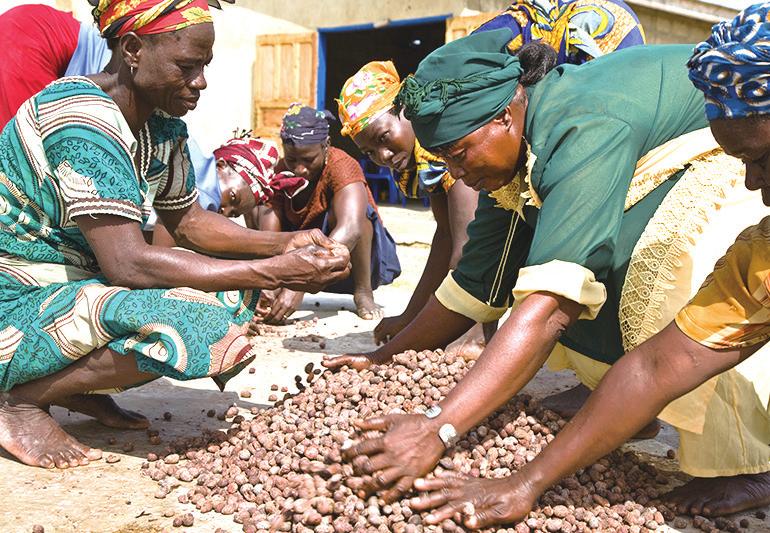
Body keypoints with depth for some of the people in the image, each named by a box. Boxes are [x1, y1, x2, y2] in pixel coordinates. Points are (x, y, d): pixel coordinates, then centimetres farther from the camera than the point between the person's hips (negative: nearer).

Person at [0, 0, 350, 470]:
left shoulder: (163, 129, 2)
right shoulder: (84, 120, -25)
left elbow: (188, 221, 11)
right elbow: (127, 263, -30)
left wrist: (283, 245, -5)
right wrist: (274, 273, -29)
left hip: (80, 285, 9)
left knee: (230, 283, 2)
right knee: (199, 321, -28)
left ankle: (76, 386, 5)